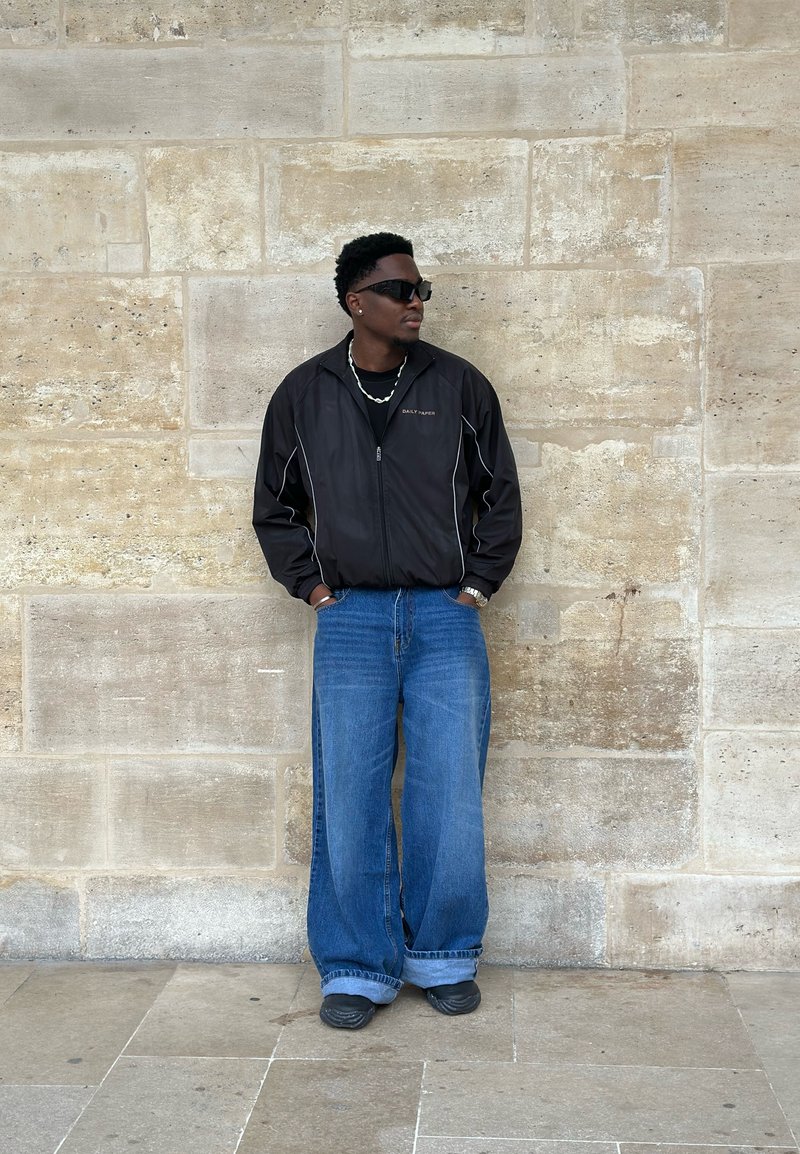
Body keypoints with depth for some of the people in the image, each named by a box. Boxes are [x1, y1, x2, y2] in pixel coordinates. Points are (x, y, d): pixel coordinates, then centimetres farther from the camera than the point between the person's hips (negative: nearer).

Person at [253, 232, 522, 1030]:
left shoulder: (459, 386, 6)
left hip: (446, 618, 0)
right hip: (350, 621, 0)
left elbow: (501, 495, 12)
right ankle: (358, 968, 15)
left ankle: (444, 957, 20)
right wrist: (312, 587, 5)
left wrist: (477, 583, 4)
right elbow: (274, 507, 16)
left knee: (450, 798, 1)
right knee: (349, 801, 1)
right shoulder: (304, 394, 7)